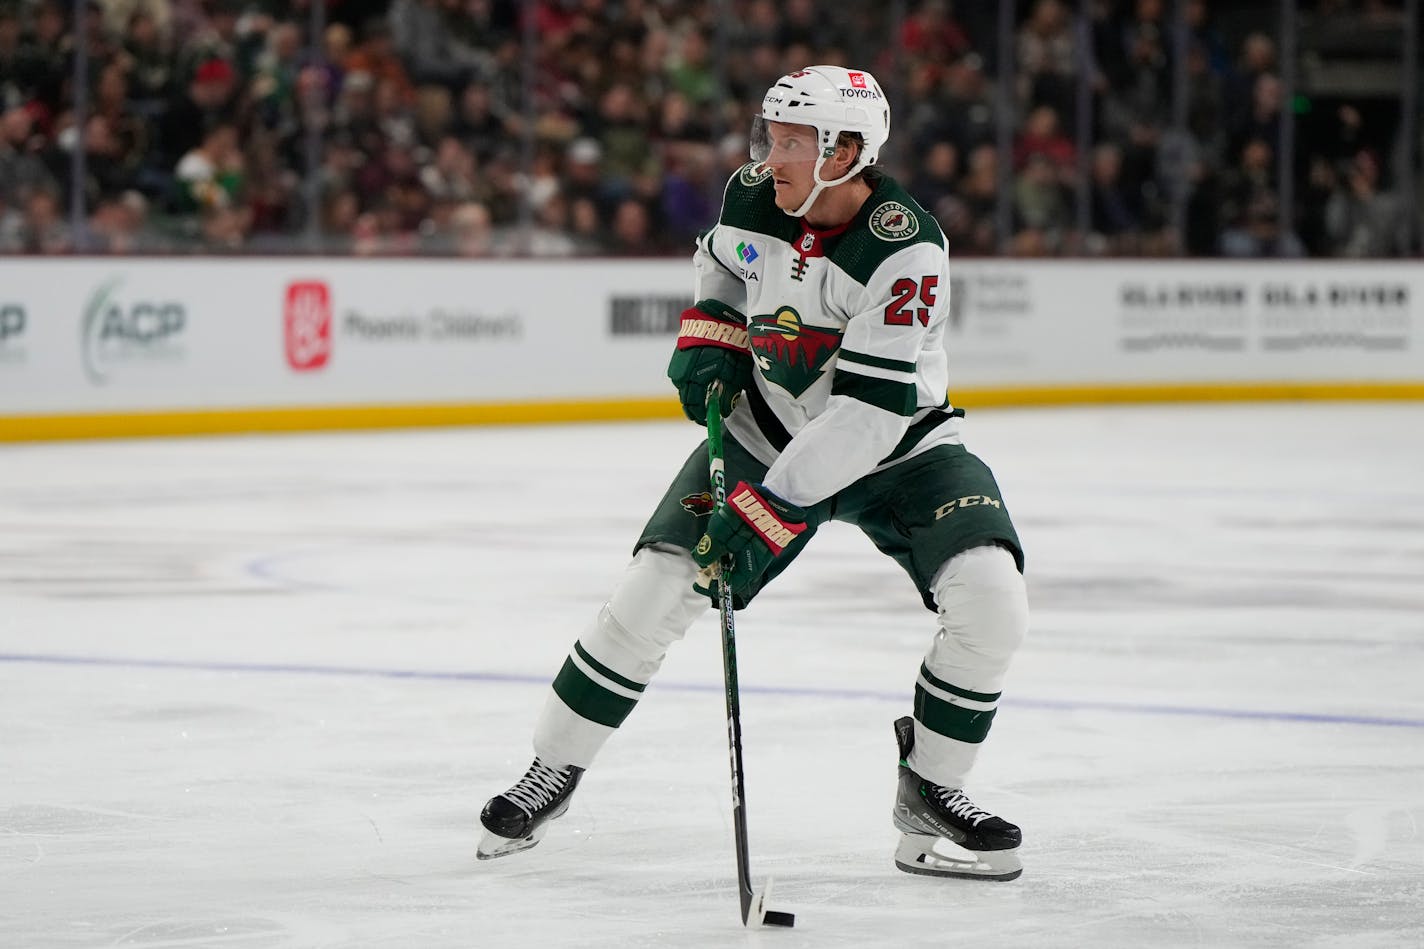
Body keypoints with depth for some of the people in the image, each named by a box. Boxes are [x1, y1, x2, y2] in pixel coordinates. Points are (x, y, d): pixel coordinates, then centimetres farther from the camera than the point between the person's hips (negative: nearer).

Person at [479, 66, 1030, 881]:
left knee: (991, 601, -22)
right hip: (767, 430, 3)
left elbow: (869, 411, -34)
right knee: (656, 588, -10)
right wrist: (707, 341, -3)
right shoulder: (752, 198, -12)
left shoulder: (907, 252, -30)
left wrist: (764, 511, -36)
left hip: (897, 445, -3)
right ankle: (555, 769, 8)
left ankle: (929, 790, -2)